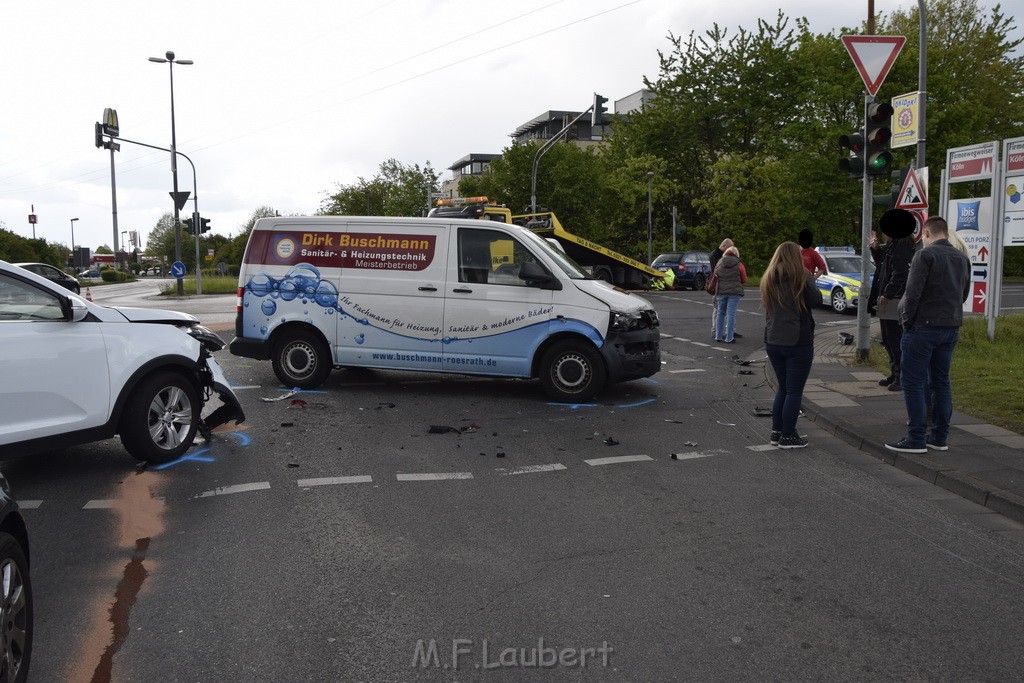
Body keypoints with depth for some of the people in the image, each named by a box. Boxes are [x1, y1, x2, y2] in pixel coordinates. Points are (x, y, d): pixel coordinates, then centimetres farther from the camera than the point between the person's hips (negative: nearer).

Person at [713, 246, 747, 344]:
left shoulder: (719, 263, 5)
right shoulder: (739, 264, -3)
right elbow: (744, 279, 3)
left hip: (720, 291, 3)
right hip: (734, 292, -3)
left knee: (720, 313, 12)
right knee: (731, 314, -2)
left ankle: (718, 336, 15)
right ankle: (729, 338, -2)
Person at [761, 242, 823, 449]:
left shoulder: (768, 279, 7)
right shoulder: (802, 277, -10)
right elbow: (816, 301, -3)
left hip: (773, 342, 6)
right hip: (798, 343, -6)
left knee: (782, 388, 18)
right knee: (794, 391, 3)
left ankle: (776, 432, 19)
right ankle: (788, 437, 6)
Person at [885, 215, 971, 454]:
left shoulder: (925, 255, -12)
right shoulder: (962, 258, 12)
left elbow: (913, 292, -17)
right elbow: (964, 294, 19)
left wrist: (906, 319, -5)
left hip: (924, 327, -7)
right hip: (952, 328, 7)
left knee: (913, 382, -2)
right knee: (941, 381, 13)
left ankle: (916, 439, -2)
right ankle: (940, 437, 18)